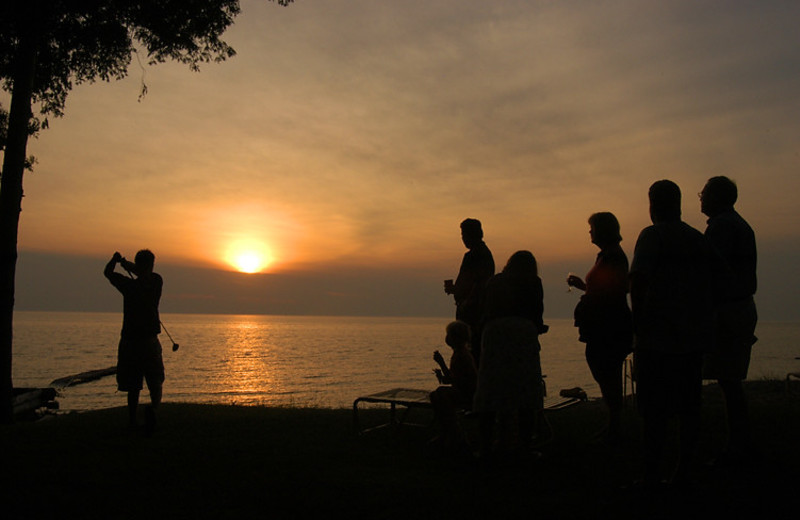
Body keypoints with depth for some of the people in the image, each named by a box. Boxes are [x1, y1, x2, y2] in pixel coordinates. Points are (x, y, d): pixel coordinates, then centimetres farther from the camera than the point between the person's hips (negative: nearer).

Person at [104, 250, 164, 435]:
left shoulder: (129, 285, -9)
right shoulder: (156, 282, -3)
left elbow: (108, 272, 9)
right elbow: (147, 274, 22)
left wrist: (115, 259, 26)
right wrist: (127, 264, 30)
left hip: (129, 341, 0)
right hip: (150, 341, 0)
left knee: (133, 386, 12)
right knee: (155, 384, 3)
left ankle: (132, 421, 17)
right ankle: (152, 408, -26)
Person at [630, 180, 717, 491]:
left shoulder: (652, 236, -7)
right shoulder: (700, 240, 12)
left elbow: (638, 283, -15)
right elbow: (710, 287, 14)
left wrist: (638, 326, -7)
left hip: (658, 337, -6)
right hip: (695, 336, 6)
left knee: (655, 411, -2)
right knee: (689, 407, 10)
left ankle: (651, 477, 2)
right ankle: (682, 473, 16)